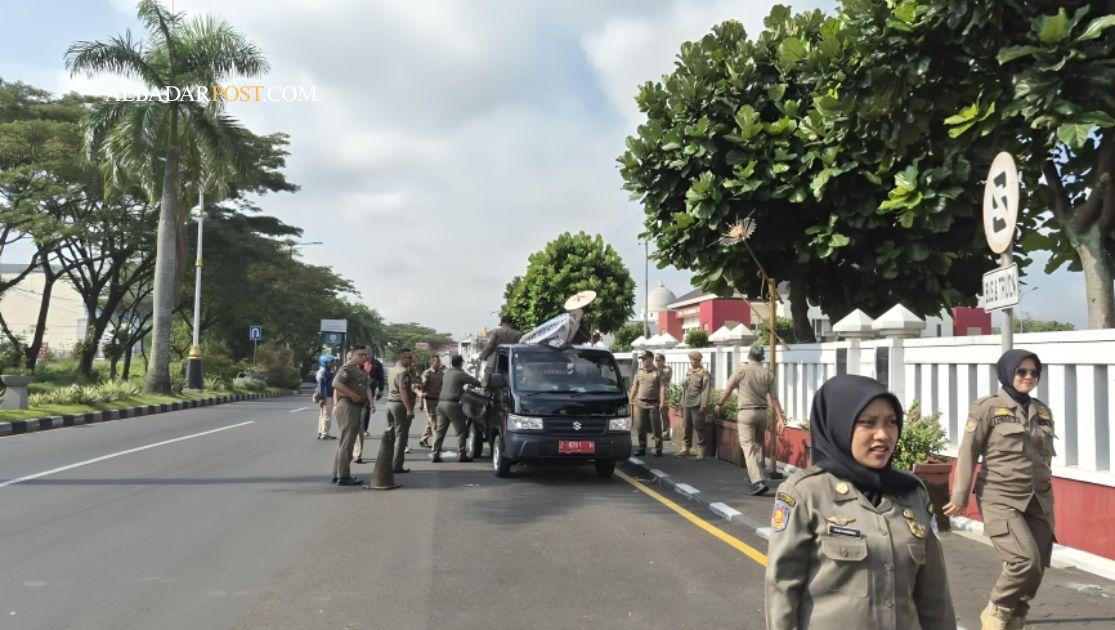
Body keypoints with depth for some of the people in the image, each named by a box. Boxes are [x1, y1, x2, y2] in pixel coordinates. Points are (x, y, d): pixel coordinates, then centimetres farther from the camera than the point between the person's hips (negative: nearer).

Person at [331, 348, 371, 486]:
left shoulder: (359, 370, 18)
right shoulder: (348, 368, -12)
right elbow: (336, 383, -26)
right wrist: (353, 395, -24)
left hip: (355, 407, 11)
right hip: (348, 406, -11)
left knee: (346, 442, 16)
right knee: (346, 442, -8)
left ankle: (338, 474, 23)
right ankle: (343, 476, -6)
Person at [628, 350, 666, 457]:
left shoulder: (658, 372, -1)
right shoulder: (639, 372, 11)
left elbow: (662, 388, -6)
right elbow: (634, 387, 15)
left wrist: (662, 402, -14)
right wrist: (630, 400, 10)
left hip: (654, 404, -4)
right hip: (640, 403, 4)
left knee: (656, 428, 0)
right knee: (641, 428, 6)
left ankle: (658, 449, 6)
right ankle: (641, 448, 15)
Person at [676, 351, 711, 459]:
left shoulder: (704, 373, -5)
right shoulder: (689, 372, 16)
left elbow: (706, 390, -12)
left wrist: (703, 405, -18)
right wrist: (682, 403, 17)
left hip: (697, 405, -7)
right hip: (687, 404, 7)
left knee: (699, 427, -3)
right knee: (686, 427, 10)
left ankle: (702, 451, 4)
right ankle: (686, 448, 19)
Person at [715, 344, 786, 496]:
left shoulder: (741, 370, -7)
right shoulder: (768, 374, 1)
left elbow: (727, 390, -2)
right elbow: (774, 398, -1)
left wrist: (719, 404, 14)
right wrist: (780, 418, 3)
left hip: (746, 412, -4)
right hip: (762, 412, 4)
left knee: (748, 447, -6)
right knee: (758, 445, 18)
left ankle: (758, 481, -17)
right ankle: (756, 476, 28)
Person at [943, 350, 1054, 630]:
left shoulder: (1043, 411, 11)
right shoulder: (987, 407, -6)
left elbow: (1046, 455, 20)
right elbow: (968, 453, -6)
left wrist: (1043, 489, 22)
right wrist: (960, 497, -7)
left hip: (1038, 501, 6)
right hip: (1001, 499, -6)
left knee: (1038, 566, 6)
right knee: (1026, 561, -18)